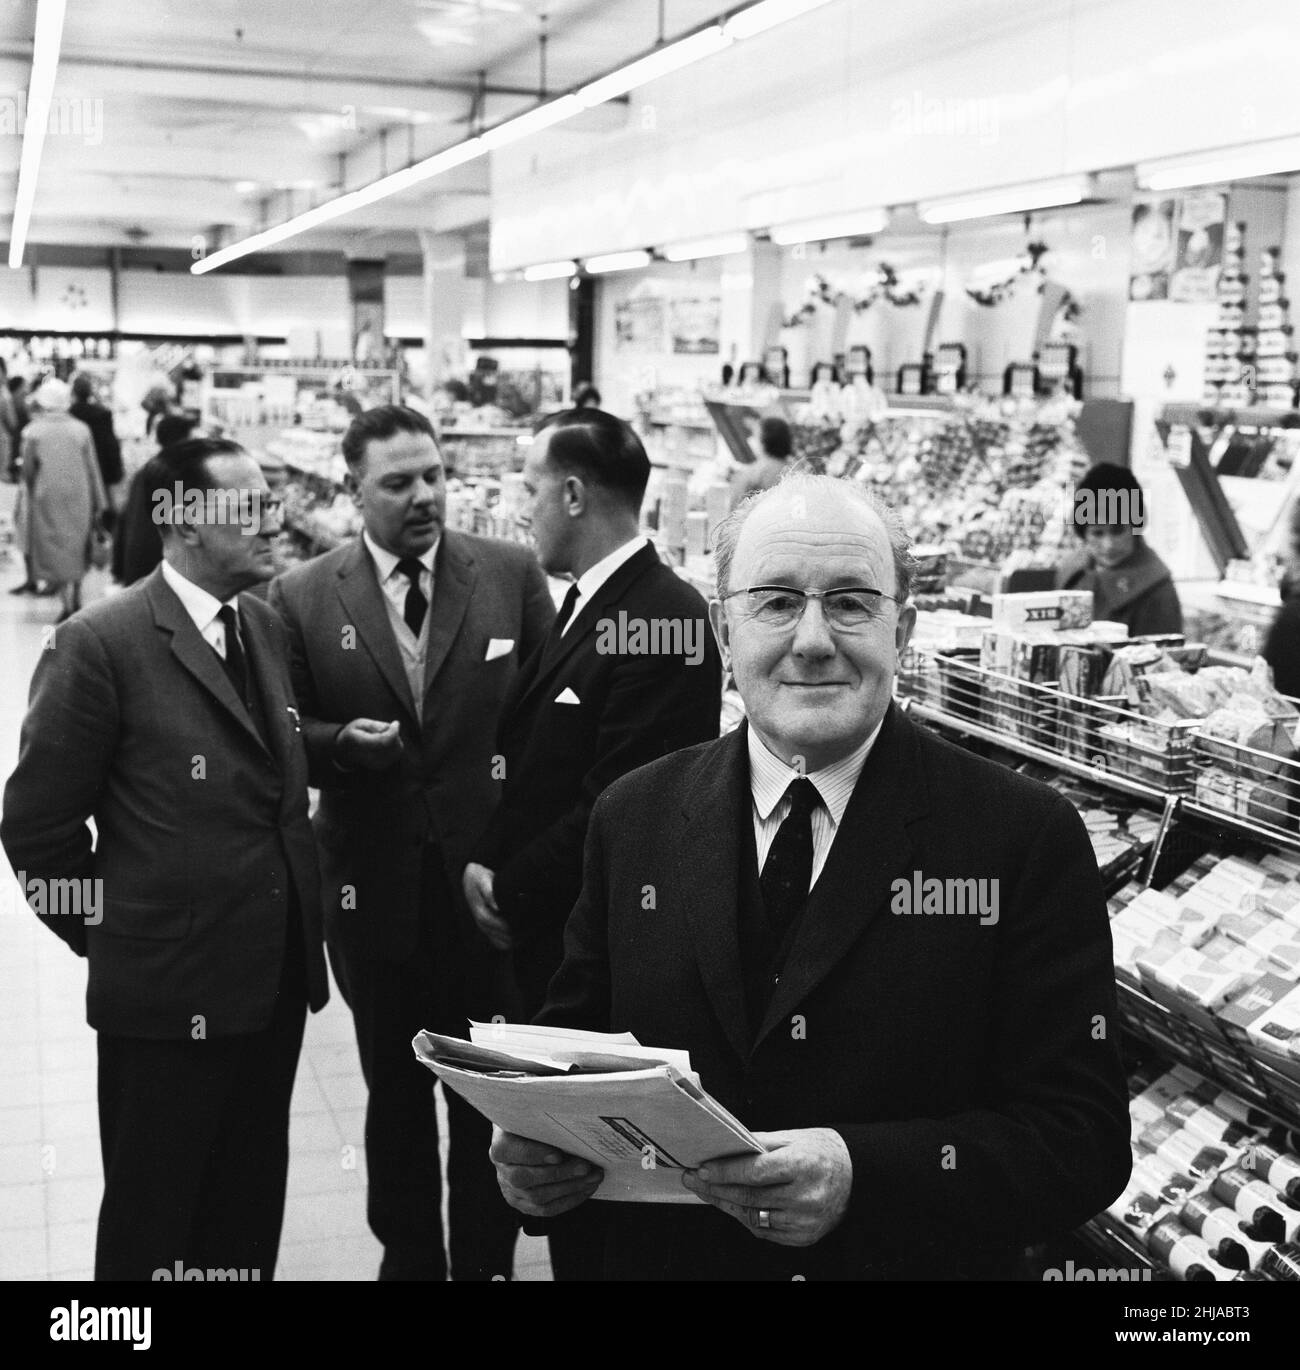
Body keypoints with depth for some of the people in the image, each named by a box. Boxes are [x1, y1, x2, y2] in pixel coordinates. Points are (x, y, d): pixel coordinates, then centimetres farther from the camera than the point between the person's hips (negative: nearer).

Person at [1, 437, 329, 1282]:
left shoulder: (267, 628, 8)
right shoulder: (102, 644, -13)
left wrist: (300, 919, 8)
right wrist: (112, 937, -2)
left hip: (277, 981, 6)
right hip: (168, 992, -6)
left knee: (252, 1209, 19)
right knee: (152, 1222, 12)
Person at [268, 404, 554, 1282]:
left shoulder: (513, 575, -3)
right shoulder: (303, 598, -3)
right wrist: (340, 741, -18)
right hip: (374, 885, 1)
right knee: (395, 1094, 17)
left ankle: (485, 1259, 31)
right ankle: (409, 1255, 36)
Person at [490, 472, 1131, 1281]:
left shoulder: (1028, 836, -15)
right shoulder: (632, 820, -5)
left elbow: (1085, 1135, -17)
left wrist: (864, 1179, -30)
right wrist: (537, 1147, -17)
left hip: (918, 1260, -2)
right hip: (665, 1257, 3)